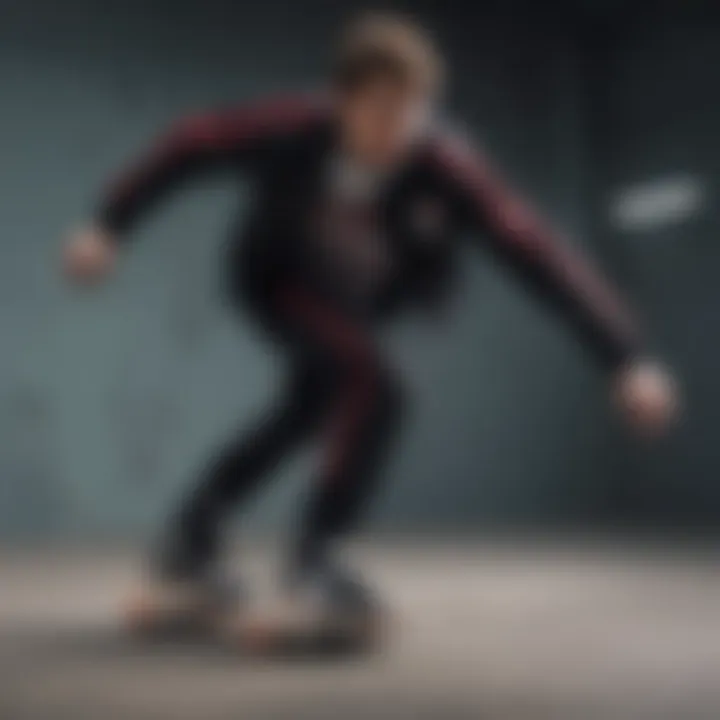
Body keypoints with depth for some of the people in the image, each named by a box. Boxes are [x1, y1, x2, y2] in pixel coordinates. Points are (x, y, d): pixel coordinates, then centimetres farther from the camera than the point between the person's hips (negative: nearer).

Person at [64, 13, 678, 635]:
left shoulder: (450, 170, -37)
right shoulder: (294, 129, -35)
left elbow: (544, 259, -41)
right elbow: (194, 143, -18)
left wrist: (626, 359, -48)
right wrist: (111, 224, -13)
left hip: (361, 301, 3)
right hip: (279, 279, -3)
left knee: (302, 416, 19)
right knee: (376, 394, -26)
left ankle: (192, 536, 41)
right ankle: (316, 551, -9)